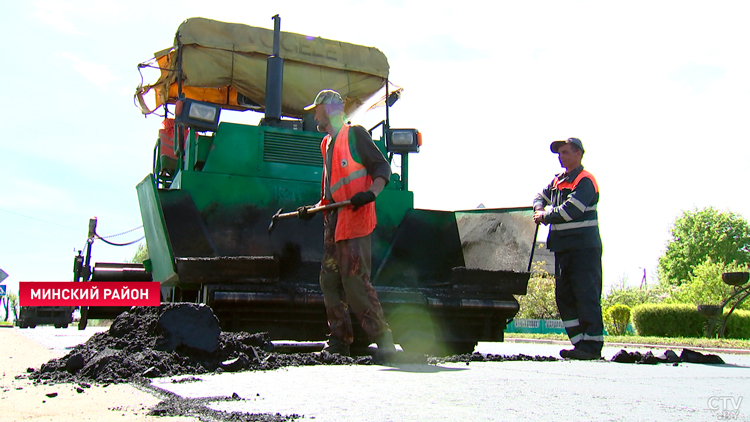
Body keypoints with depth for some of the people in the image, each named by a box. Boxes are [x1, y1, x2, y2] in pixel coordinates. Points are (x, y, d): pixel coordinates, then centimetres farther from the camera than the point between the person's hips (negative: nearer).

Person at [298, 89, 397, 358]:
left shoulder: (355, 134, 0)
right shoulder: (327, 144, 24)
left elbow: (383, 168, -7)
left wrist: (370, 193, -24)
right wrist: (313, 209, 22)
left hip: (355, 218, -9)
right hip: (333, 220, 9)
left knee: (354, 281, -15)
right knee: (329, 280, 5)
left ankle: (383, 340, -11)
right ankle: (340, 341, 12)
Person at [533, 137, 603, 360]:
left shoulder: (585, 181, -9)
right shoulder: (557, 180, 18)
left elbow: (570, 210, -19)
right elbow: (540, 197, 24)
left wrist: (546, 216, -6)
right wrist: (540, 210, 1)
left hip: (584, 247, -9)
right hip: (563, 247, 9)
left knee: (586, 294, -10)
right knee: (564, 295, 7)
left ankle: (592, 346, -8)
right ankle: (580, 342, 11)